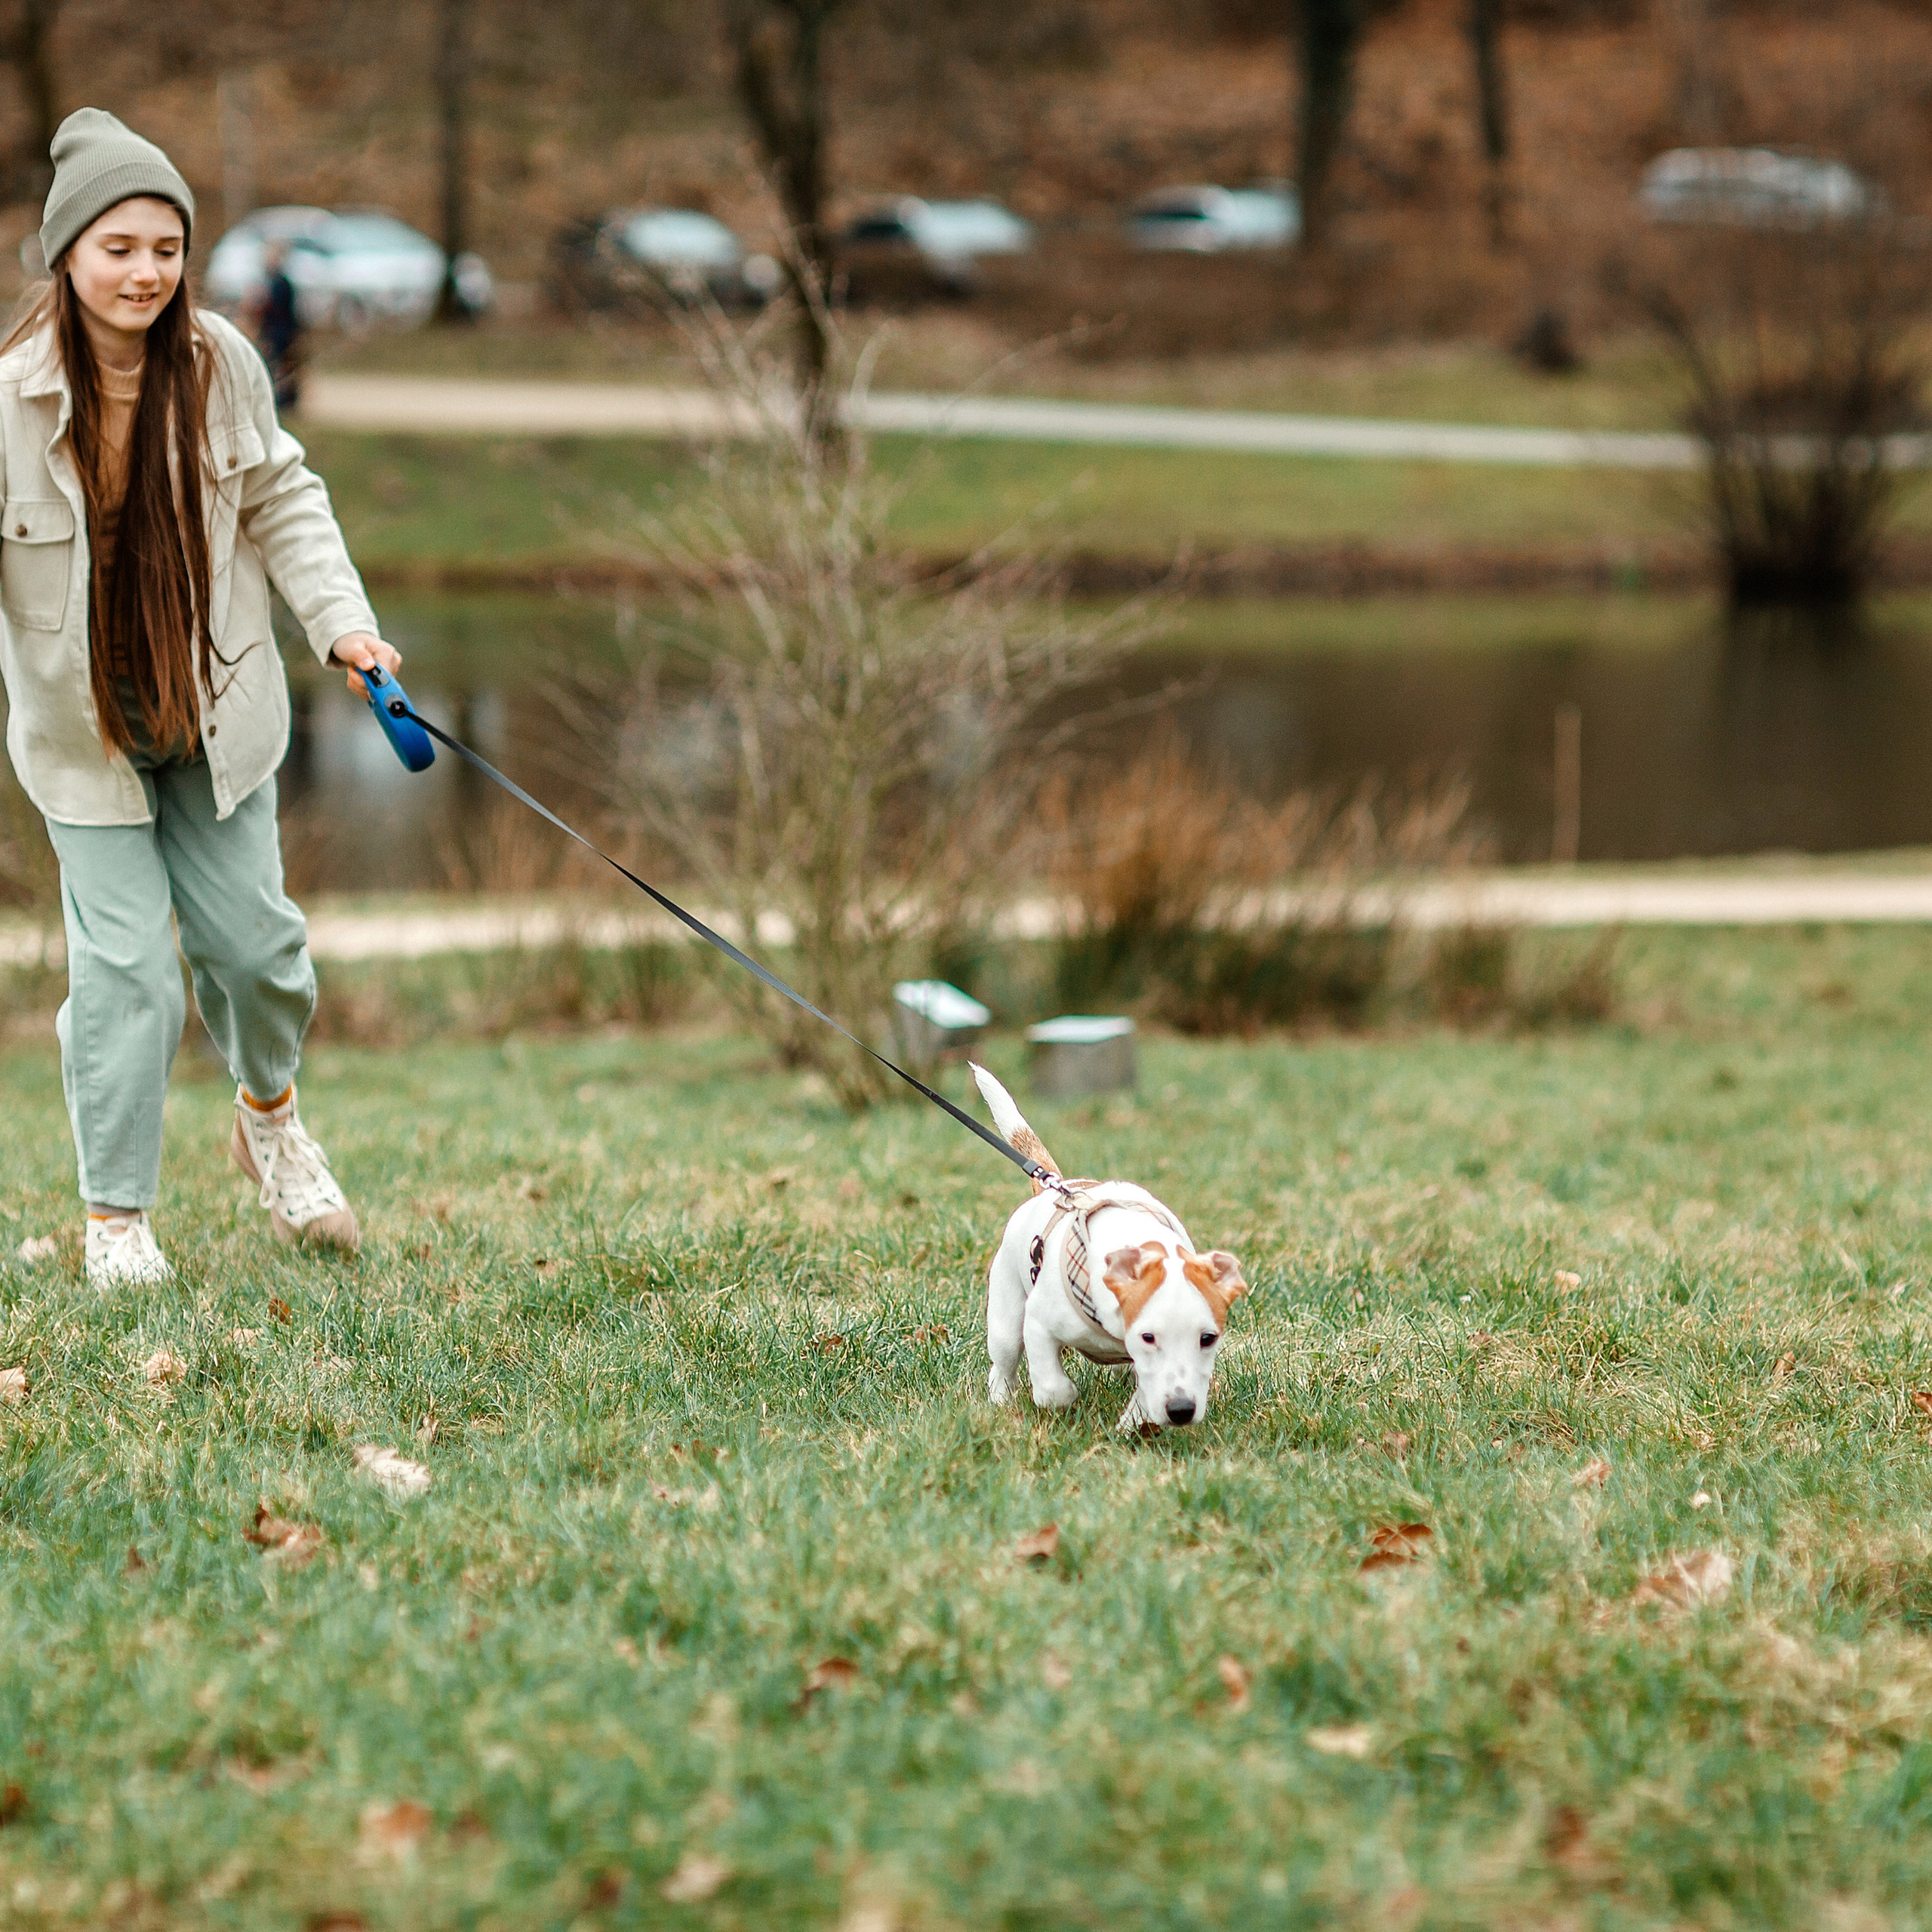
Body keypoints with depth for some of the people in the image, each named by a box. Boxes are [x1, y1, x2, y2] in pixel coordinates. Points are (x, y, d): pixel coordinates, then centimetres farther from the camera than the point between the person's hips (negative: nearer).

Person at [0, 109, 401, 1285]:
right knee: (126, 958, -7)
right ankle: (117, 1211, 10)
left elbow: (279, 500, 6)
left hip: (215, 706, 3)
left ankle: (271, 1116, 39)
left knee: (253, 933, 7)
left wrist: (340, 618, -6)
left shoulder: (221, 364, -10)